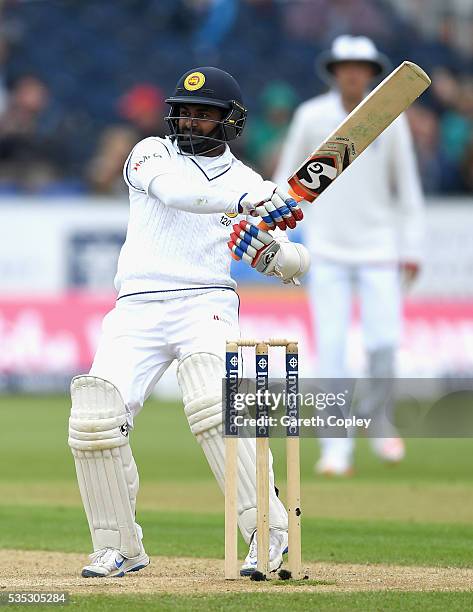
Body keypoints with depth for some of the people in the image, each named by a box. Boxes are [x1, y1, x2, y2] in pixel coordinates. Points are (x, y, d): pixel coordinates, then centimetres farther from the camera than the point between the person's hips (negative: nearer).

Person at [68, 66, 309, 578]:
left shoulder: (249, 185, 12)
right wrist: (247, 202, -30)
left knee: (210, 403, -29)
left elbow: (297, 266, 6)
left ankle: (266, 530, -27)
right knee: (94, 419, -13)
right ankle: (119, 549, 3)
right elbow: (173, 189, -15)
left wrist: (268, 249, -18)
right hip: (137, 308, 2)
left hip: (205, 305, -2)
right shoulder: (152, 154, 10)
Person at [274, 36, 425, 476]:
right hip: (327, 250, 0)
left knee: (383, 343, -9)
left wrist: (411, 249, 1)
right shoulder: (311, 116, -3)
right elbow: (287, 176, 4)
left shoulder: (390, 118, -2)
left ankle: (380, 421, 18)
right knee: (330, 347, -7)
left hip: (378, 247, 0)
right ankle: (336, 448, -3)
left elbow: (407, 186, 4)